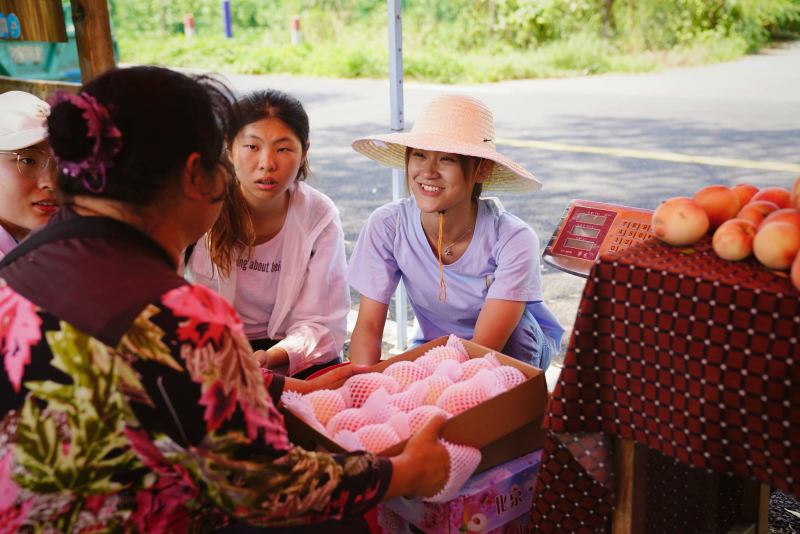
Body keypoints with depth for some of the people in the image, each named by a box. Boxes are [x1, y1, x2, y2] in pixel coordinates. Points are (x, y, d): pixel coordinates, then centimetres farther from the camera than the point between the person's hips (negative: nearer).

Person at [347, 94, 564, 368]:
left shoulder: (513, 240, -29)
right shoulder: (387, 225, -21)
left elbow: (484, 347, -32)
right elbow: (368, 327, -18)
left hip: (520, 346, 0)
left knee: (513, 320, -32)